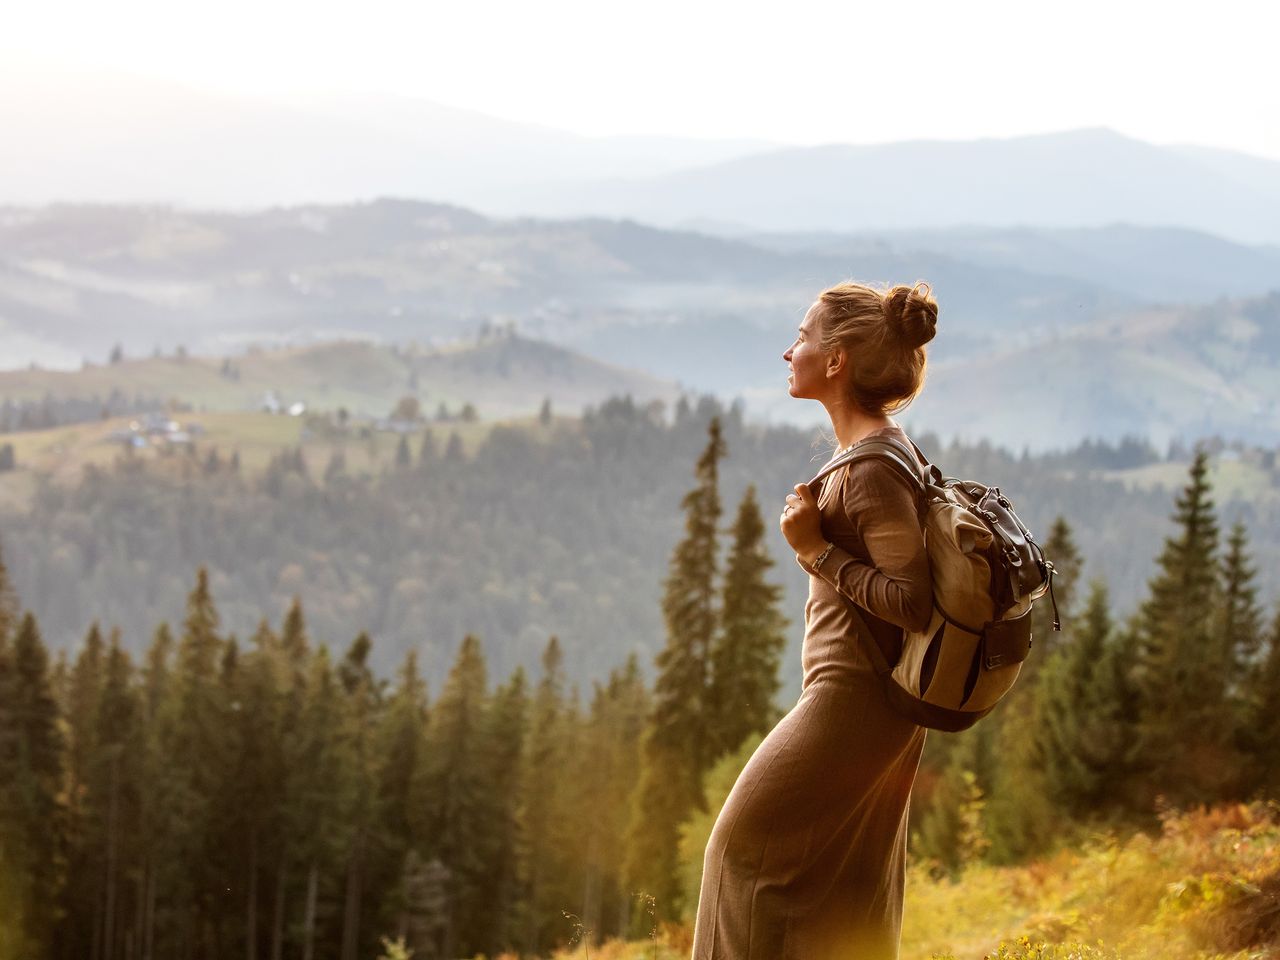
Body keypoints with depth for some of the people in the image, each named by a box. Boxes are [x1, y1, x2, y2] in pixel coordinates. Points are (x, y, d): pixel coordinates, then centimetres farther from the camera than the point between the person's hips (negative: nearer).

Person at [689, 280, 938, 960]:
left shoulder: (873, 468, -20)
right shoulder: (877, 449, 10)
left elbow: (914, 603, -25)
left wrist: (817, 550, -21)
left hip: (853, 702, -10)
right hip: (876, 703, 10)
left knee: (749, 843, 0)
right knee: (849, 889, 14)